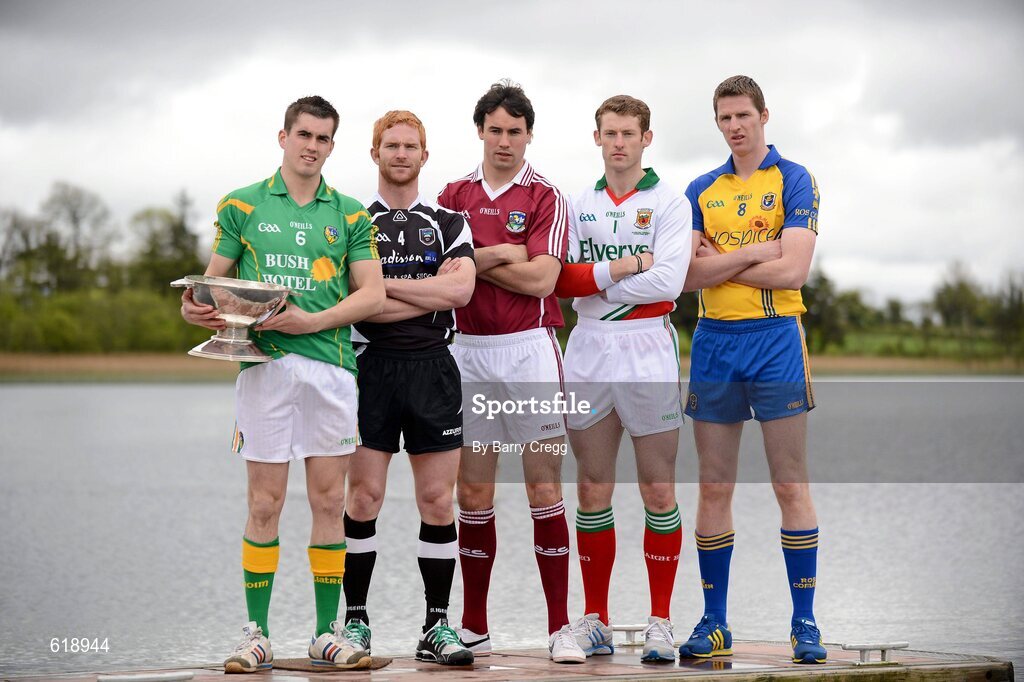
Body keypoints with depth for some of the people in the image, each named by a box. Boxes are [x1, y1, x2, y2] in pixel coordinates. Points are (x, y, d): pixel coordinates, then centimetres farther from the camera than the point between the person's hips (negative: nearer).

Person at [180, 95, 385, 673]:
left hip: (331, 362, 1)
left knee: (330, 501, 2)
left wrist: (310, 321, -9)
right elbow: (215, 281, 10)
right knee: (265, 504, -1)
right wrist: (196, 309, -13)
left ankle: (328, 633, 9)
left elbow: (372, 294, 4)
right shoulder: (242, 206, 10)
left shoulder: (351, 214, 12)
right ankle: (257, 634, 5)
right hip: (265, 362, -1)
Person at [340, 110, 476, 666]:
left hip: (432, 368, 2)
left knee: (438, 500, 1)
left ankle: (437, 626, 7)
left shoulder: (448, 223, 11)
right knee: (363, 496, -4)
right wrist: (429, 295, -9)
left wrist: (386, 285, -9)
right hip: (372, 365, -2)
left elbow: (461, 289, -7)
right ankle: (355, 621, 5)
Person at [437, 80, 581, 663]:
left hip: (529, 348, -3)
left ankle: (560, 627, -1)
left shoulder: (545, 198, 0)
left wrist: (475, 259, -5)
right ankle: (474, 627, 13)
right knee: (474, 490, 6)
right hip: (468, 349, 3)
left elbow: (541, 278, -12)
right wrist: (502, 253, -11)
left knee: (545, 487, -5)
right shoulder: (454, 196, 12)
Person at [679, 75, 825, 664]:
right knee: (714, 489, 4)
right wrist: (757, 251, -9)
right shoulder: (702, 191, 13)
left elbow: (794, 269, -12)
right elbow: (687, 274, 0)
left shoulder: (794, 180, 0)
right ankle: (714, 623, 10)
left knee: (791, 486, -3)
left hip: (776, 338, -4)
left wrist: (721, 262, -4)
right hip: (714, 343, 4)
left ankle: (805, 622, 2)